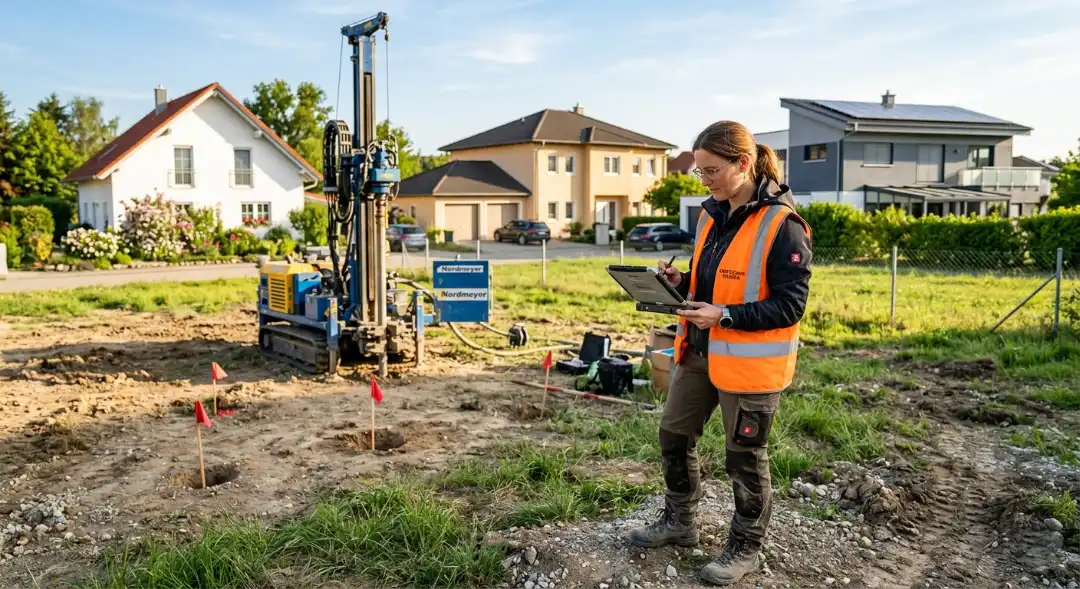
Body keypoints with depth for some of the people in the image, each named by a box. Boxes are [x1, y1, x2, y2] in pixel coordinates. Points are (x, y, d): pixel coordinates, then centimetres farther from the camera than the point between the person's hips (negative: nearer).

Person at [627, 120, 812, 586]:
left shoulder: (782, 225, -18)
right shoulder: (712, 215, 6)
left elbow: (789, 305, -19)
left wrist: (724, 316, -26)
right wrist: (680, 282, -4)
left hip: (749, 362, -8)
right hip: (698, 351, 8)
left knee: (744, 457, 8)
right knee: (674, 435, 17)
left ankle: (745, 548, 28)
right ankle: (679, 522, 38)